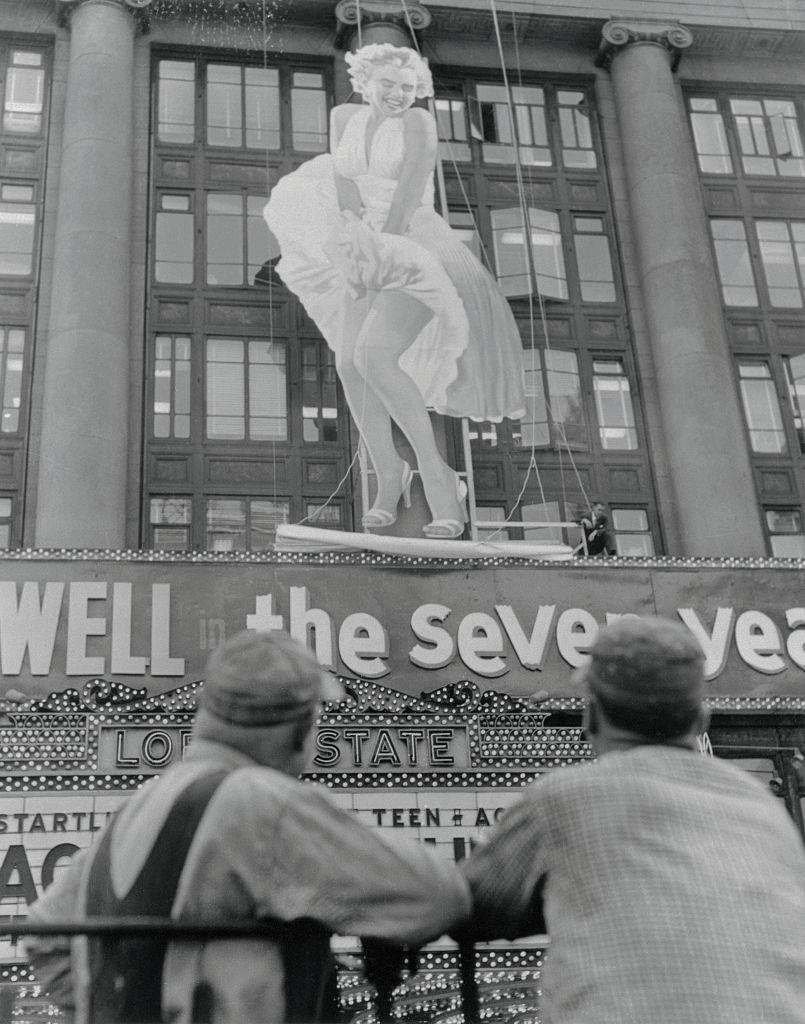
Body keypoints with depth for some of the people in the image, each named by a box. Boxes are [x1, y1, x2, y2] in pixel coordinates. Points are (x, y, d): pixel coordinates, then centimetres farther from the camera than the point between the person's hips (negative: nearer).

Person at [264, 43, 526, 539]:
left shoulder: (419, 122, -6)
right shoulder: (345, 117, 10)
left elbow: (407, 194, -15)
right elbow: (340, 175, -4)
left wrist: (379, 255, -21)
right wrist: (352, 221, -23)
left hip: (414, 250, -6)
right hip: (368, 251, 6)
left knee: (373, 356, -25)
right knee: (350, 366, -7)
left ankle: (434, 472, -17)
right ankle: (388, 475, 11)